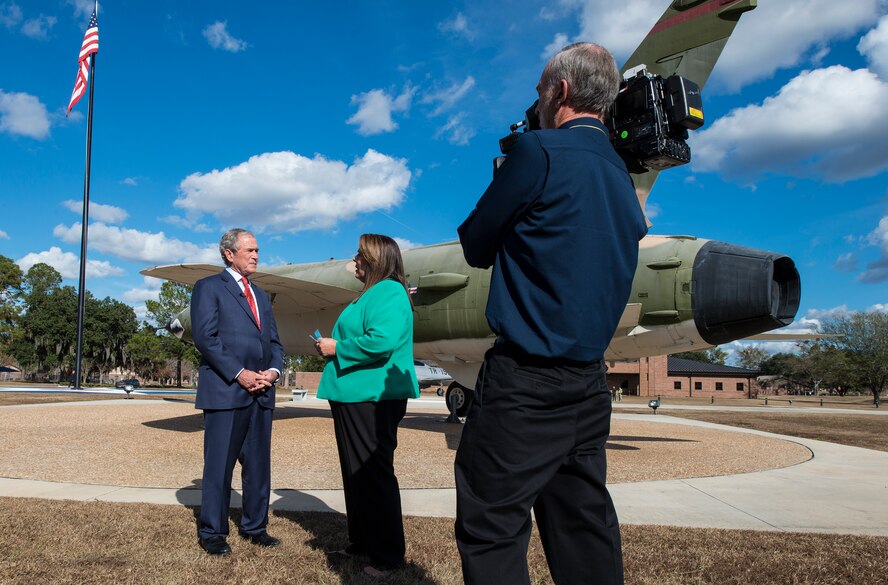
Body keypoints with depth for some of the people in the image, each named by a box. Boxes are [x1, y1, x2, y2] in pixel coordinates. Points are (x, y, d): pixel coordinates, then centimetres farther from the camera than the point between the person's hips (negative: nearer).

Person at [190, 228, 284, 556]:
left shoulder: (261, 295, 22)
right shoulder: (209, 287, 1)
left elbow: (274, 341, 18)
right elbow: (205, 336, -11)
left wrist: (273, 371, -2)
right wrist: (239, 374, -16)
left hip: (261, 392, 6)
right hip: (225, 390, -6)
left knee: (258, 463, 10)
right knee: (219, 464, 1)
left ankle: (254, 526, 21)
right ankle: (212, 533, 13)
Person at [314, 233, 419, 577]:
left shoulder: (389, 292, -14)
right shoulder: (372, 294, 18)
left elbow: (382, 342, -28)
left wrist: (338, 348, -15)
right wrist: (333, 346, 10)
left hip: (373, 399, -11)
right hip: (355, 396, 11)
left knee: (373, 475, -3)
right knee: (355, 474, 16)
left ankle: (388, 556, 8)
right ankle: (362, 543, 29)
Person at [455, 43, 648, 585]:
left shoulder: (541, 151, -11)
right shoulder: (623, 178, 13)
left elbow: (476, 246, -3)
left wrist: (507, 184, 14)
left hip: (525, 381, -8)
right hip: (590, 382, 9)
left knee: (491, 528, 0)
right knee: (585, 526, 15)